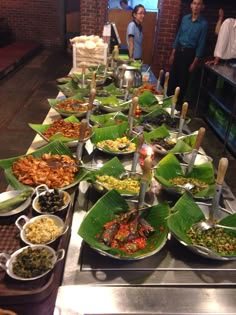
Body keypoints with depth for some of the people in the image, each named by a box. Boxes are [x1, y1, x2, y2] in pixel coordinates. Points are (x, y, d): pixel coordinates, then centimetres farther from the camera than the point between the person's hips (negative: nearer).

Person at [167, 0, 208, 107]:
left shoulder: (204, 23, -8)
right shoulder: (185, 18, 4)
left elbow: (201, 44, -7)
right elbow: (178, 35, 8)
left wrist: (195, 62, -10)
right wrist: (172, 54, 4)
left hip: (189, 53, -3)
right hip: (178, 50, 4)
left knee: (183, 80, 6)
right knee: (172, 77, 7)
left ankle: (179, 102, 21)